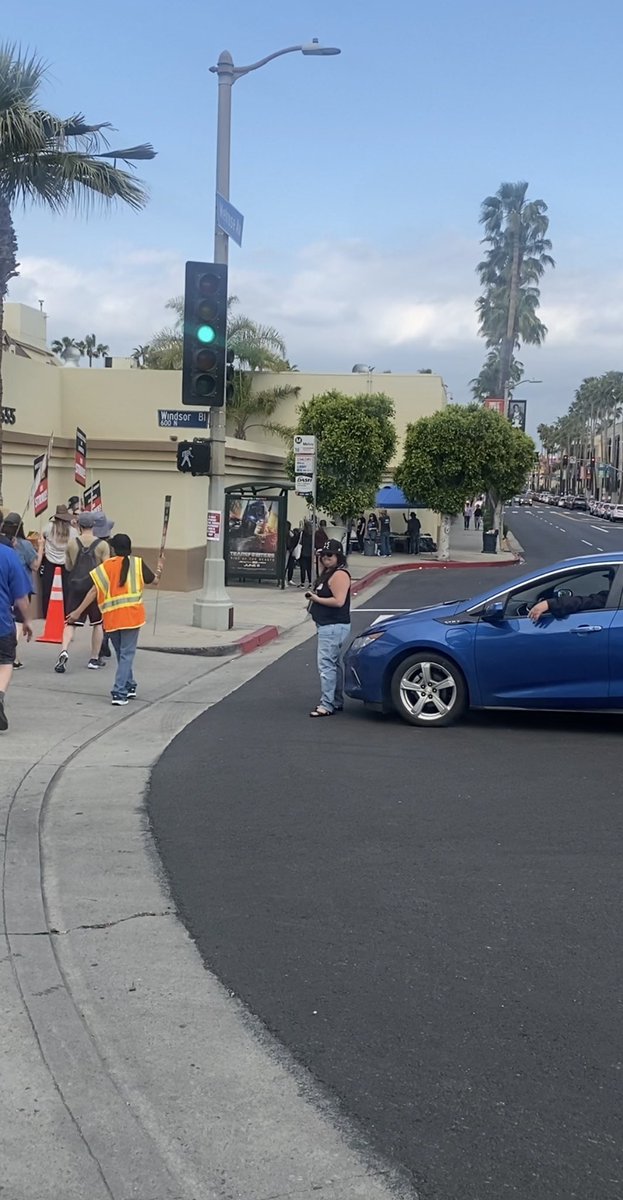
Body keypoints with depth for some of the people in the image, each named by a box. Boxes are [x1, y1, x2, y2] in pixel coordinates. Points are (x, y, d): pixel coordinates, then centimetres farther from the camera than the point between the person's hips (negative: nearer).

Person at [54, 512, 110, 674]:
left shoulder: (71, 544, 1)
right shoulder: (102, 545, -5)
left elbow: (68, 567, 11)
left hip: (76, 586, 1)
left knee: (71, 622, 4)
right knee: (98, 623, 15)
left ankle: (64, 651, -21)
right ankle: (95, 659, 18)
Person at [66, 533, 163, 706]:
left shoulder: (106, 566, 2)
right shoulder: (137, 563, 1)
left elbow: (95, 590, -3)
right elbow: (154, 580, 13)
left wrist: (78, 611, 1)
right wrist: (159, 569, 34)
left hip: (111, 617, 2)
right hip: (131, 615, -1)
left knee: (121, 653, 20)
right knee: (127, 654, 0)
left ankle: (129, 686, 31)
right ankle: (119, 692, -10)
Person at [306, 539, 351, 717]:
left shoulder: (339, 575, -16)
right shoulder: (328, 573, 17)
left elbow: (338, 601, -23)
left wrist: (317, 599, -15)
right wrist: (314, 595, 10)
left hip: (333, 627, -11)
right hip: (328, 626, 11)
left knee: (326, 665, -12)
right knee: (334, 664, 16)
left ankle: (326, 705, -12)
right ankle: (337, 702, 24)